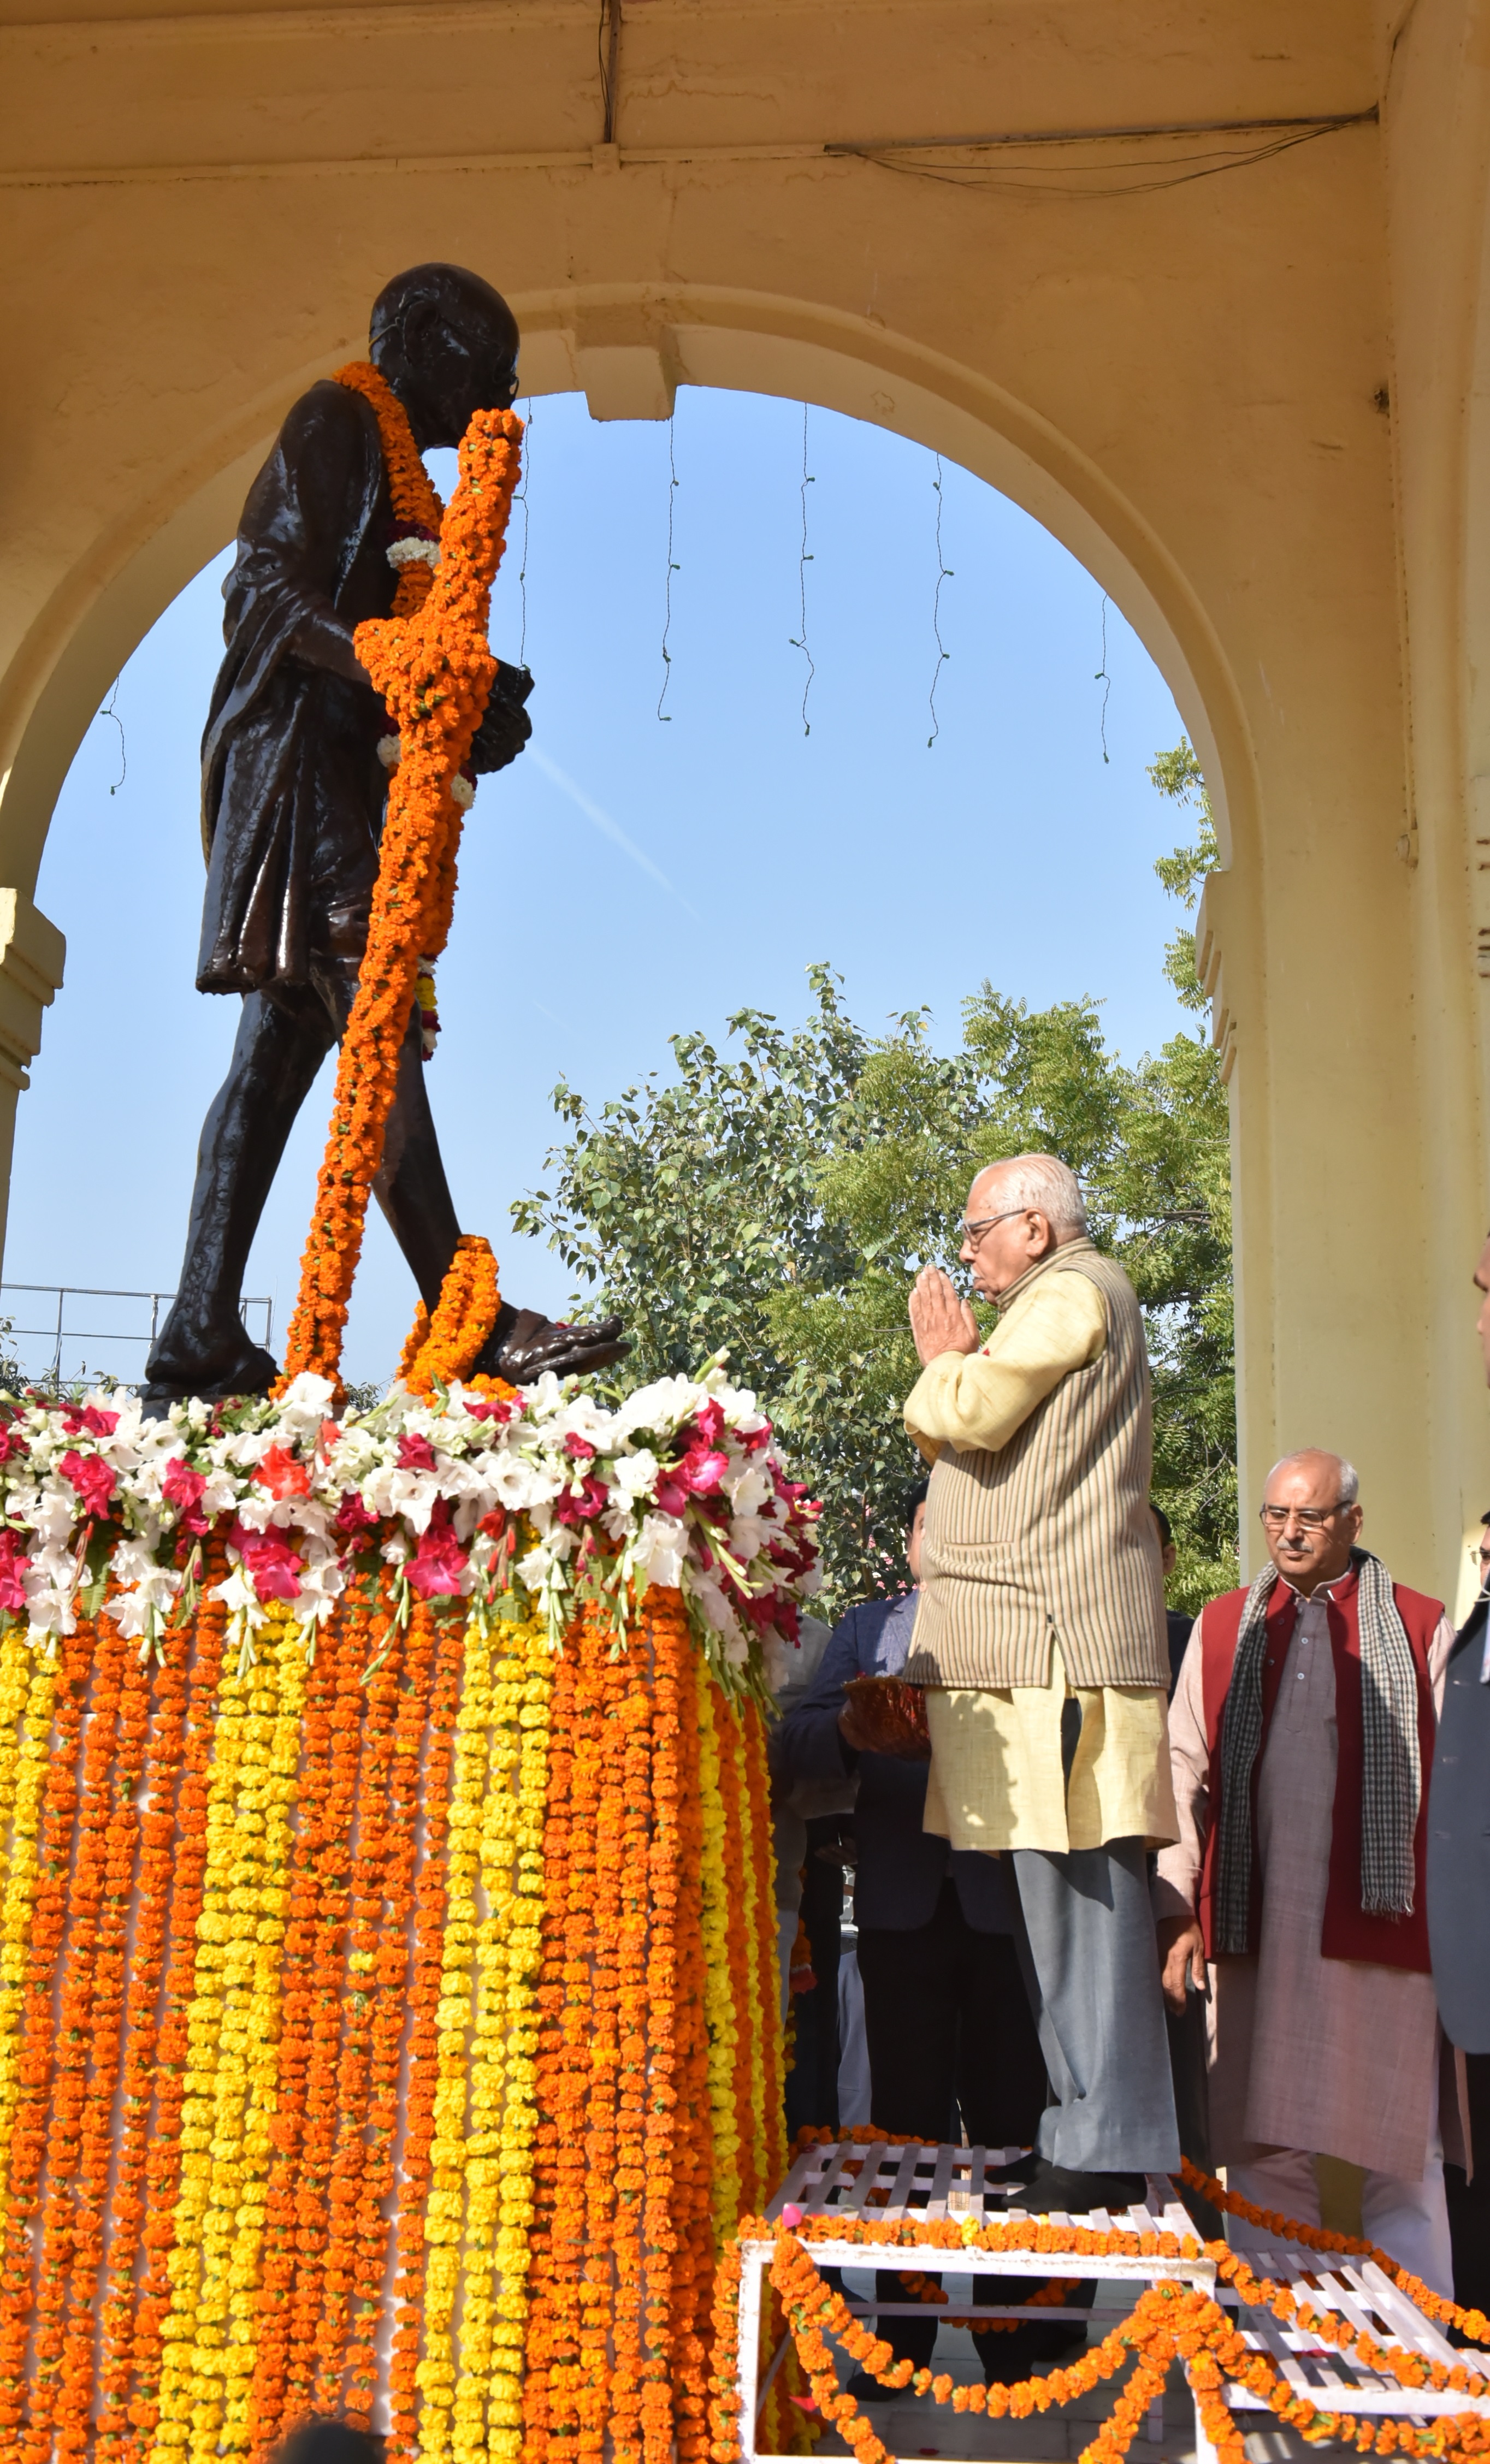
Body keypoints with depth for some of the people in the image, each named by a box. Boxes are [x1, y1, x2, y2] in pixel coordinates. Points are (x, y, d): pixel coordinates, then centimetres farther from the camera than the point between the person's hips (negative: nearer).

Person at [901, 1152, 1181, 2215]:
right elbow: (971, 1446, 28)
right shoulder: (1075, 1302, 28)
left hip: (1052, 1636, -10)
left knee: (1076, 1880, -11)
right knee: (1068, 1885, 9)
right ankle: (1099, 2132, 12)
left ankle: (1105, 2149, -9)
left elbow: (969, 1418, -14)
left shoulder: (1071, 1292, -4)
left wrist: (943, 1358, 4)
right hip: (1043, 1639, 10)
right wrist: (956, 1361, 14)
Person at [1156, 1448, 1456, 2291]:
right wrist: (1176, 1908, 5)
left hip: (1380, 1927, -2)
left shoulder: (1419, 1628, 5)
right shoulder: (1223, 1627, 13)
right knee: (1262, 2153, 7)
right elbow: (1183, 1771, 11)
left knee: (1402, 2156, 2)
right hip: (1253, 1929, 2)